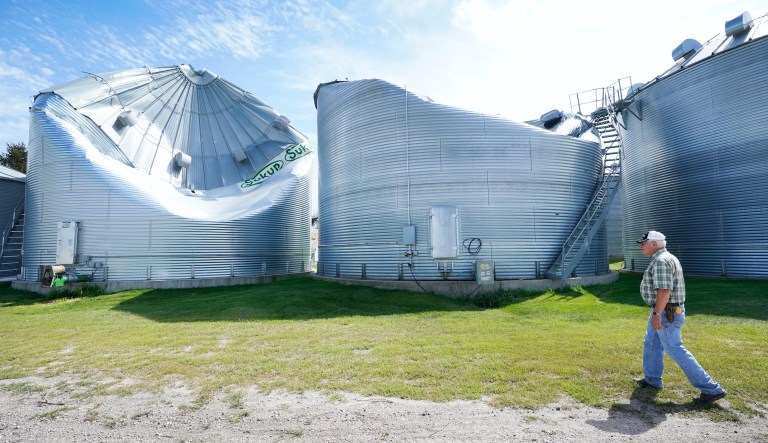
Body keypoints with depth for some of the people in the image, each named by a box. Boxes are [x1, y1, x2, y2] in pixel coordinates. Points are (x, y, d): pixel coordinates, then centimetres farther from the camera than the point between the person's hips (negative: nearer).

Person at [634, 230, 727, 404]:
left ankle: (711, 389, 4)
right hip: (665, 311, 11)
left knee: (675, 351, -4)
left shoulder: (661, 261, -21)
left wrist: (656, 314, -26)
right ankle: (652, 380, 31)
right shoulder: (664, 258, 13)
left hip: (665, 313, -11)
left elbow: (664, 290, -29)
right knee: (651, 344, 19)